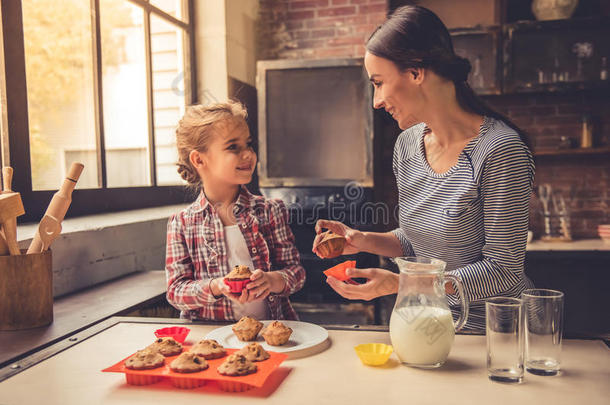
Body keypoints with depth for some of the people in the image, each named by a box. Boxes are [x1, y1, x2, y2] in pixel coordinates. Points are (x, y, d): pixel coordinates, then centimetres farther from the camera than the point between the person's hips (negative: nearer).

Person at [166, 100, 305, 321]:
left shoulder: (270, 211, 4)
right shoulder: (182, 224, 2)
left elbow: (296, 271, 3)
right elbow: (176, 290, -1)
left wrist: (272, 280, -18)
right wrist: (216, 286, -19)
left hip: (269, 328, 0)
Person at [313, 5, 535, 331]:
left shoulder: (499, 150, -19)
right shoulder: (407, 145, 2)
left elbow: (503, 270, -17)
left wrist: (398, 284, -23)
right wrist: (364, 240, -4)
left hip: (492, 329, -5)